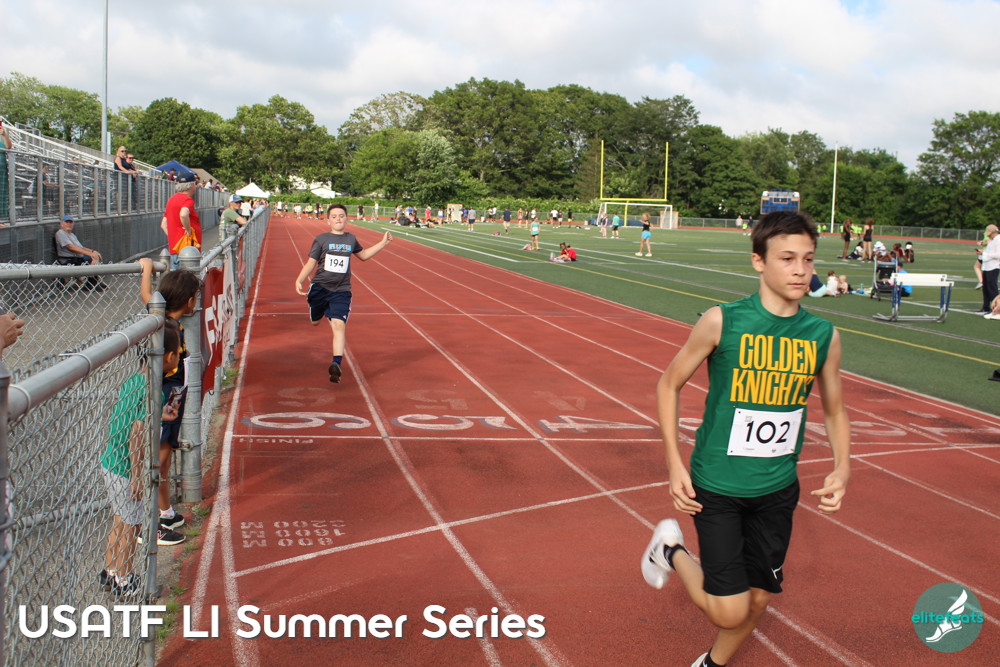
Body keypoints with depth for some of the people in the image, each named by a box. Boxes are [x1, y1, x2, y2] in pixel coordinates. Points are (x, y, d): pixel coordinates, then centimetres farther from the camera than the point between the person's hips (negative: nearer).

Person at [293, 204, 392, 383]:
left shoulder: (351, 239, 7)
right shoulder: (321, 239, -3)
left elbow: (363, 255, 26)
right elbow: (311, 263, -3)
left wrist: (383, 243, 20)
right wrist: (299, 280, -18)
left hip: (341, 290, 0)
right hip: (320, 287, 0)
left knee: (339, 324, -17)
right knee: (315, 322, 16)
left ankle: (336, 363, -20)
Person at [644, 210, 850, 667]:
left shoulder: (824, 336, -3)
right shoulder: (722, 321, -14)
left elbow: (834, 410, 12)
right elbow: (669, 384, -3)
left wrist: (841, 468, -6)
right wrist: (675, 464, -8)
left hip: (778, 490, 4)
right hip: (717, 485, -4)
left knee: (757, 600, 14)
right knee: (729, 610, -6)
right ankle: (672, 550, 22)